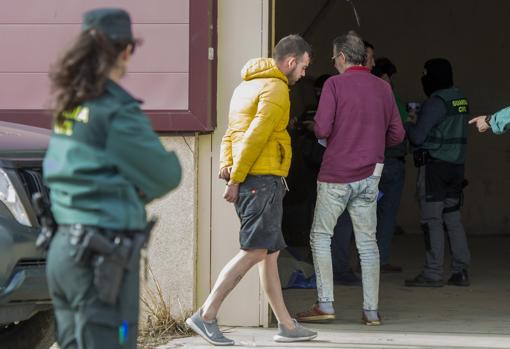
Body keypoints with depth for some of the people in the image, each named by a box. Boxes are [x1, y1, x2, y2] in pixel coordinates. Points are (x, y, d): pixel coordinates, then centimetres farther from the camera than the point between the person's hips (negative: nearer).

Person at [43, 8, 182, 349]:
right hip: (104, 255, -8)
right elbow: (165, 176, -6)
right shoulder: (117, 110, -13)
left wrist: (131, 189, 0)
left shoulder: (69, 105, 10)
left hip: (64, 247, 8)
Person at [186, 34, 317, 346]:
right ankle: (206, 315, -16)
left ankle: (287, 325, 15)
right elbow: (255, 136, -18)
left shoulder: (248, 86, 22)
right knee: (255, 251, -12)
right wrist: (236, 179, -18)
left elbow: (232, 133, 18)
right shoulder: (276, 89, -10)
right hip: (263, 180, -10)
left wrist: (227, 164, 2)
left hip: (249, 180, 10)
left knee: (271, 252, 11)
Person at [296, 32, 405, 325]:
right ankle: (372, 309, 6)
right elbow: (397, 135, 9)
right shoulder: (383, 88, 7)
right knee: (367, 241, 8)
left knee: (321, 236, 7)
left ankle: (325, 304, 1)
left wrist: (323, 134, 7)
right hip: (370, 175, 4)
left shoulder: (335, 84, -8)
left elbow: (322, 129, -15)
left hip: (336, 174, -4)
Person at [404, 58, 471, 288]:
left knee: (432, 220, -5)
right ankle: (460, 271, 9)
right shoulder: (460, 99, 11)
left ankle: (433, 274, -6)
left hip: (434, 166, -8)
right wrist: (418, 117, 19)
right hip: (456, 165, 8)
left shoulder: (436, 102, -14)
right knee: (452, 217, 11)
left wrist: (406, 125, 6)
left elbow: (417, 136, -14)